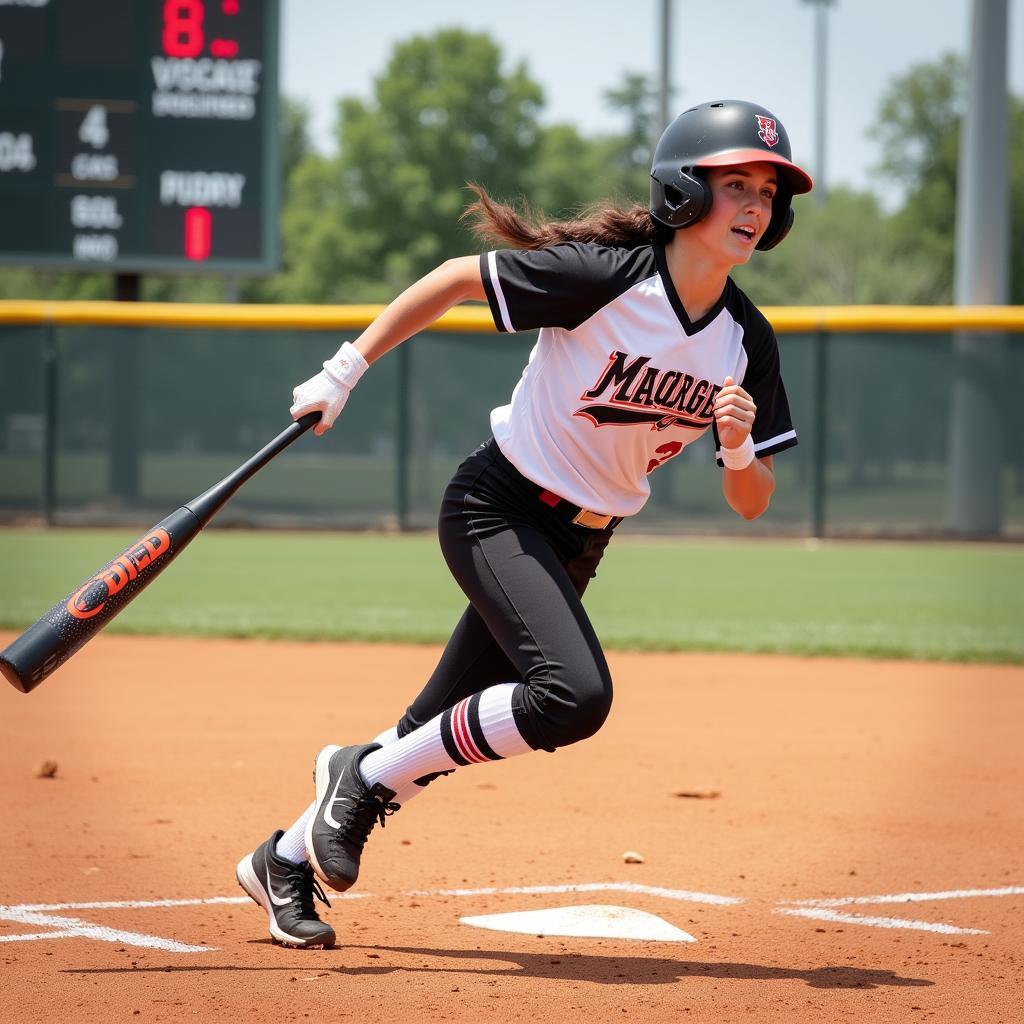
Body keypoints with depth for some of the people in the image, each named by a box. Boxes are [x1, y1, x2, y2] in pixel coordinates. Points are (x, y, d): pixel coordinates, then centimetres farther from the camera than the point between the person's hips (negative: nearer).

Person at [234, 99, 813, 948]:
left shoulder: (748, 343, -5)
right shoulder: (602, 273, -22)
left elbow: (751, 505, 1)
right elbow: (456, 278, -11)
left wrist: (738, 446, -22)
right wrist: (345, 371, -10)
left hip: (579, 543, 6)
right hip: (499, 508, -6)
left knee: (441, 734, 9)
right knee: (574, 695, -27)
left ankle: (288, 860, 28)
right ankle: (365, 774, -8)